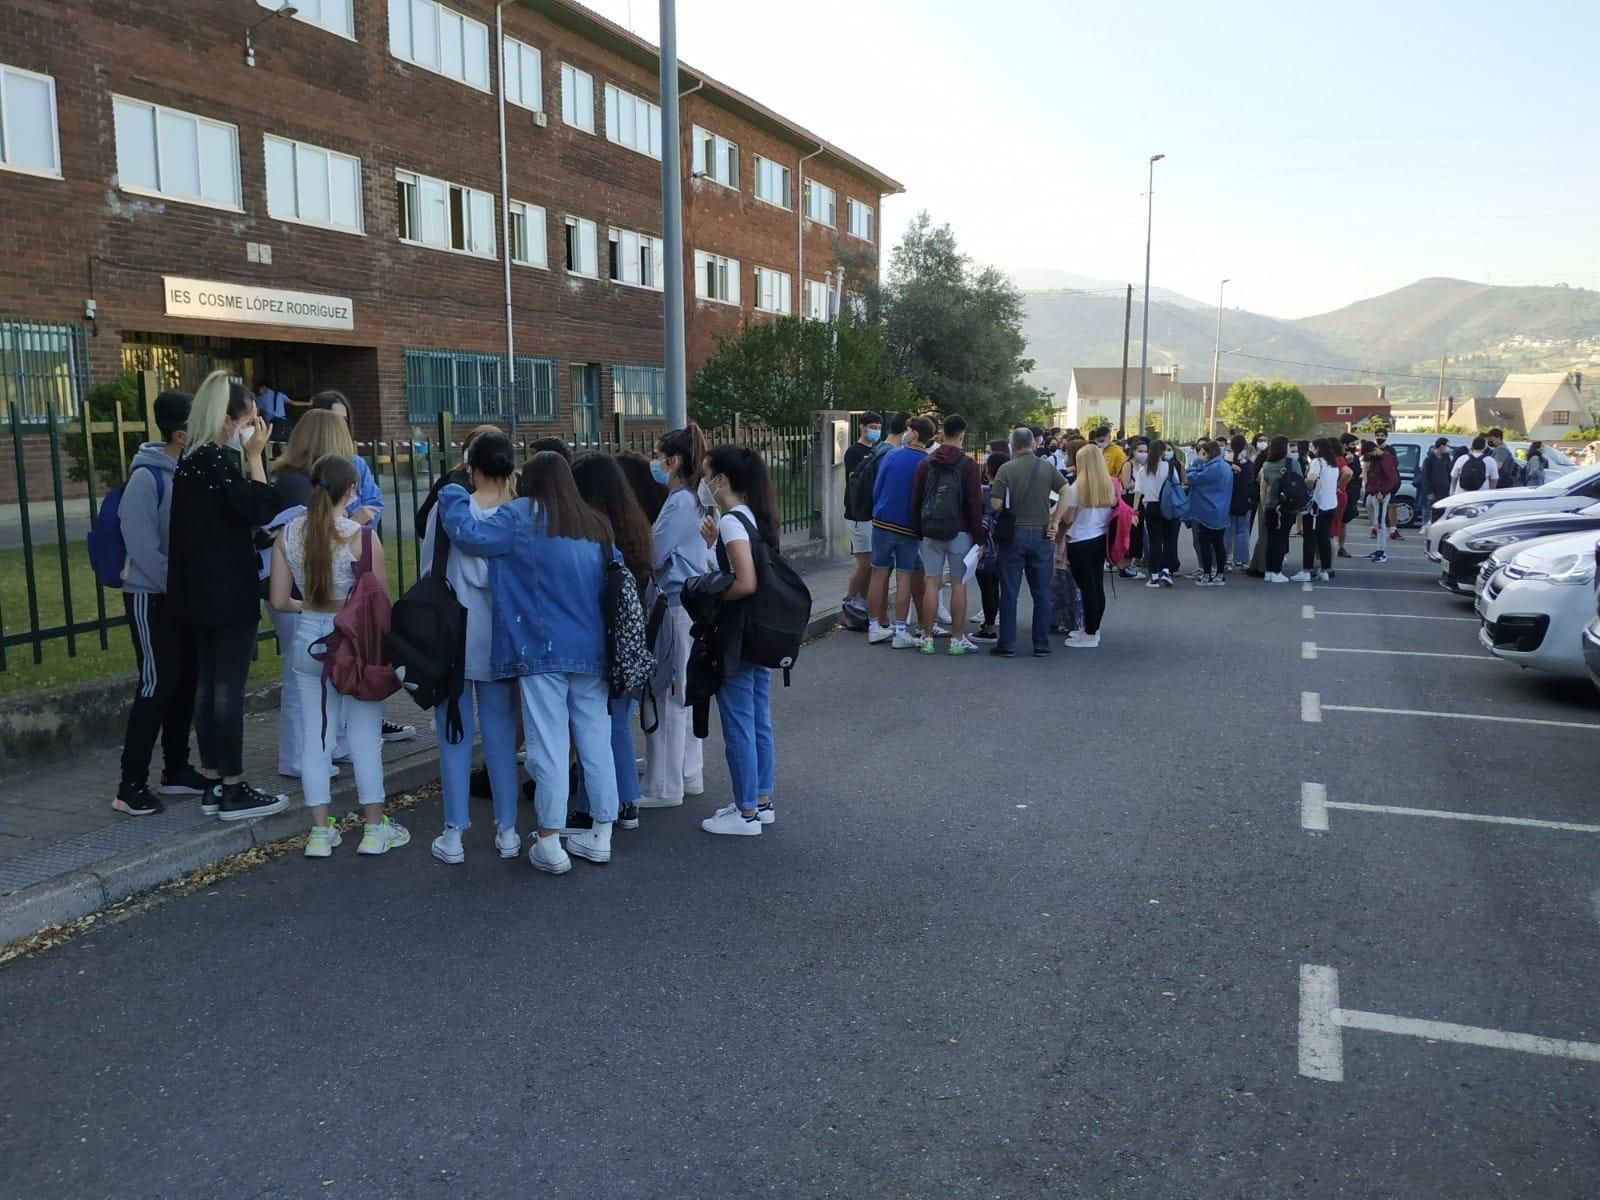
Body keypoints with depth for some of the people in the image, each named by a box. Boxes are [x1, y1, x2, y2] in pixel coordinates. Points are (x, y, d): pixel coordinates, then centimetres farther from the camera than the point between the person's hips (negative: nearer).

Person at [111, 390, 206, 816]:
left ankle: (176, 769, 23)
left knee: (185, 683, 11)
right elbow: (140, 543, -20)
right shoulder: (146, 477, -17)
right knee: (157, 687, -6)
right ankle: (131, 785, 3)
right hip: (151, 596, -7)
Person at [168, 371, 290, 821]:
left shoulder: (193, 458, 13)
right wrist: (254, 455, -14)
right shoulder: (215, 459, -16)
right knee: (229, 686, -5)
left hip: (202, 588, 10)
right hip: (228, 590, -10)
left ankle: (213, 784, 18)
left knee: (208, 682, 11)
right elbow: (261, 509, -20)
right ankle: (234, 790, 0)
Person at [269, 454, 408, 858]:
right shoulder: (362, 536, -15)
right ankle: (374, 828, 16)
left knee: (315, 735, 11)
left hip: (309, 640, 4)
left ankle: (320, 831, 18)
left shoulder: (288, 533, -2)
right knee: (365, 734, 7)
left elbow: (279, 600, 1)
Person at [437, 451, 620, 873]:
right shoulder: (597, 525, 11)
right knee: (596, 742, 10)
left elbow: (470, 535, -11)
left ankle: (549, 844, 3)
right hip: (592, 649, 5)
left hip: (543, 649, -5)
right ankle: (601, 835, 18)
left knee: (549, 747, -1)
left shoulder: (521, 515, -5)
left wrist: (452, 495, 4)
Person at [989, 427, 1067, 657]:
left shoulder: (1006, 469, -8)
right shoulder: (1047, 468, 1)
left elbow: (996, 504, -11)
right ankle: (1041, 645, 12)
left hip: (1014, 534, -2)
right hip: (1041, 534, 2)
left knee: (1009, 593, 4)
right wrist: (1054, 521, -2)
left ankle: (1007, 645, 6)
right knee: (1041, 593, 9)